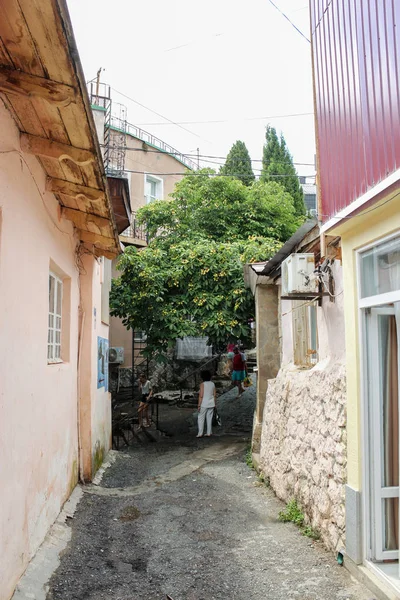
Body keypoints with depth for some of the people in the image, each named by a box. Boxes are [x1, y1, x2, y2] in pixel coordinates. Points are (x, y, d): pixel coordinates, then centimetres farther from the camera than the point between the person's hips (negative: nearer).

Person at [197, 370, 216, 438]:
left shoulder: (202, 384, -15)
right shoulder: (212, 384, 2)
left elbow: (201, 396, -18)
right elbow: (215, 395, 6)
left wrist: (199, 405, -13)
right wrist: (214, 403, 15)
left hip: (204, 404, -5)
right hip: (211, 404, 5)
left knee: (200, 418, 6)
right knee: (209, 418, 12)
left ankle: (200, 433, 4)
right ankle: (208, 433, 16)